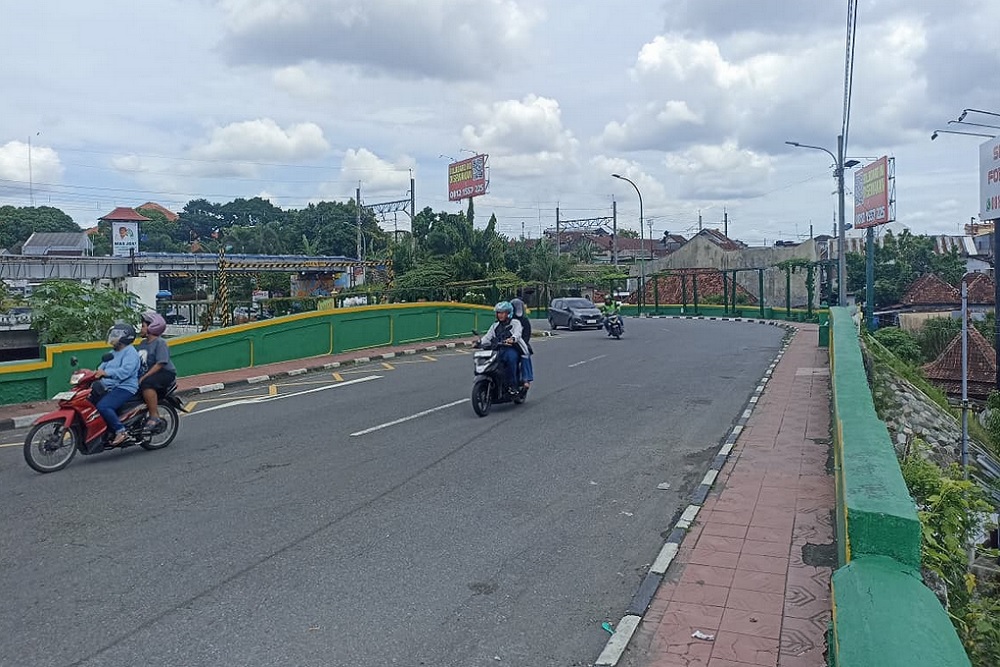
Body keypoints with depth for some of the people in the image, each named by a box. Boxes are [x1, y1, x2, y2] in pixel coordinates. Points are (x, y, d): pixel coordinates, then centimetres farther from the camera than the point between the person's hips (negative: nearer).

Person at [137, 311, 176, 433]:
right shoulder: (143, 343, 17)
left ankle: (154, 417, -31)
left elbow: (160, 364, -20)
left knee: (146, 384, -35)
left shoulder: (160, 343, -11)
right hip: (148, 375, 9)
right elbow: (138, 362, 18)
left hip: (165, 373, -9)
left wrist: (144, 377, -24)